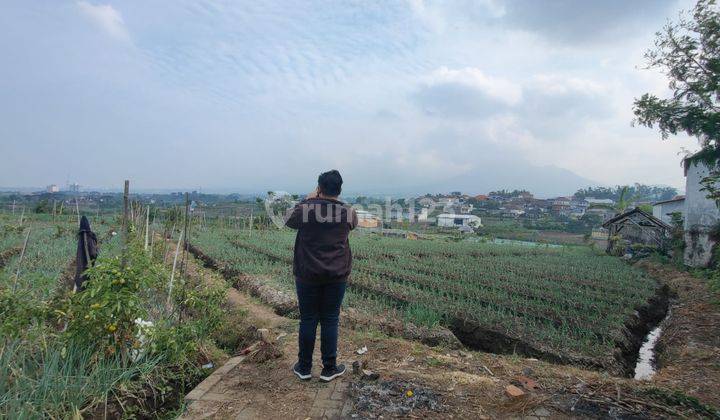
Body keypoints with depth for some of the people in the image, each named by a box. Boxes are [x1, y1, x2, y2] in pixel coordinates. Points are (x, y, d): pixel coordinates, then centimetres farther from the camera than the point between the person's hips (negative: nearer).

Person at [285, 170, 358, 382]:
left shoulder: (305, 208, -10)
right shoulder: (348, 212, -5)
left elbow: (288, 220, 10)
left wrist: (307, 200, 15)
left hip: (308, 275, -1)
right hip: (336, 276, 1)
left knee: (308, 320, 10)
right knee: (330, 321, 9)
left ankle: (304, 368, 23)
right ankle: (329, 368, 19)